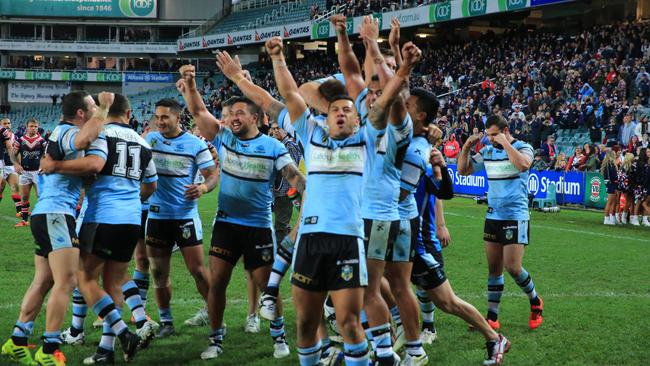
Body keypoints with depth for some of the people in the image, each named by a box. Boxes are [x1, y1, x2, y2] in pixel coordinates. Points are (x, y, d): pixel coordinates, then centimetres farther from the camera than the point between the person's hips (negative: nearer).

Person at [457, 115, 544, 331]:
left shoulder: (522, 148, -6)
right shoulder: (487, 151, 10)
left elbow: (523, 164, -29)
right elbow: (463, 170, 11)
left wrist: (505, 143, -23)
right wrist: (465, 148, -3)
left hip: (515, 217, -5)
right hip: (493, 216, 6)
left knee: (512, 267, -11)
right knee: (494, 268, 5)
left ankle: (535, 302, 15)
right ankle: (492, 317, 8)